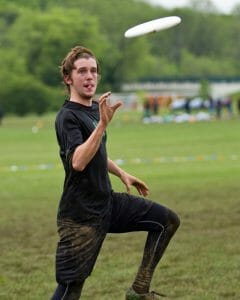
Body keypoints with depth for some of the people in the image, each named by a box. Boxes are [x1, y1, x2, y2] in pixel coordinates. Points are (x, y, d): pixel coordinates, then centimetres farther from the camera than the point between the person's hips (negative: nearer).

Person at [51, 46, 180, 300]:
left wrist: (121, 174, 23)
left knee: (167, 220, 9)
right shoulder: (67, 117, -16)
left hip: (107, 202, 9)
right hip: (80, 216, -9)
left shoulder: (95, 109, 10)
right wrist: (102, 124, -38)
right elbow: (78, 162, -34)